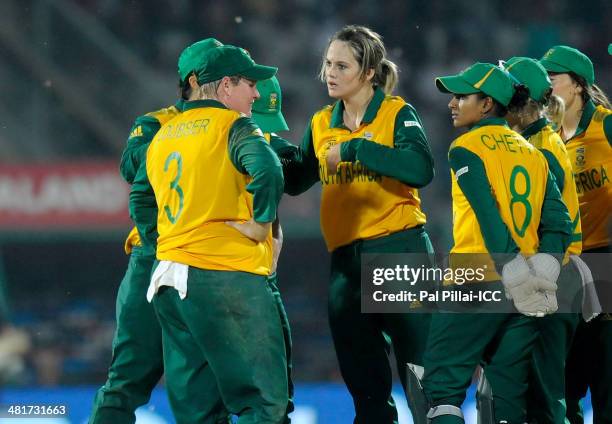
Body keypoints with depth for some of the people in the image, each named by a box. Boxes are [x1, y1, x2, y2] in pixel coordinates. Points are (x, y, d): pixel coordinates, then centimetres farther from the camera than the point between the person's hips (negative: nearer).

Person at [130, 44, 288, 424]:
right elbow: (268, 172, -24)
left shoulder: (163, 135, 17)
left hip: (170, 279, 8)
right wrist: (261, 222, -12)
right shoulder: (233, 126, -6)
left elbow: (140, 202, 24)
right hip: (228, 277, -8)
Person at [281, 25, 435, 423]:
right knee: (364, 384, 12)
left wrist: (355, 148, -21)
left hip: (400, 251, -6)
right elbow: (297, 181, 16)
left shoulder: (397, 113, -6)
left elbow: (420, 170, -22)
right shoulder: (322, 124, 11)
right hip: (346, 258, 6)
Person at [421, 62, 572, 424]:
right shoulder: (532, 153, 15)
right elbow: (557, 223, 6)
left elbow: (490, 219, -15)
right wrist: (542, 275, -3)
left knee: (443, 384, -4)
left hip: (478, 285, -6)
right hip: (524, 298, 6)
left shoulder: (466, 148, -4)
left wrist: (517, 279, -19)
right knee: (510, 394, 9)